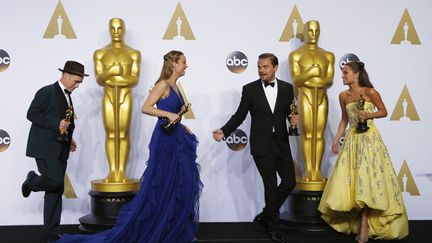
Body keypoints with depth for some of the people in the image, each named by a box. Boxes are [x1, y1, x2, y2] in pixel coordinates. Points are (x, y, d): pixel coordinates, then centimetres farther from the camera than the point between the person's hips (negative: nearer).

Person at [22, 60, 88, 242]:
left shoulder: (67, 96, 17)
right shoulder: (47, 92, -8)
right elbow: (32, 114, -16)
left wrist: (68, 138, 10)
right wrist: (57, 124, -21)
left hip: (60, 149, 8)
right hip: (45, 147, -8)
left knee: (56, 190, 6)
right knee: (55, 181, -19)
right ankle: (31, 181, 13)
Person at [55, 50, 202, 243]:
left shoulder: (174, 86, 15)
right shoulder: (163, 84, -10)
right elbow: (146, 108, -18)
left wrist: (181, 126, 11)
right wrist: (168, 114, -24)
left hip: (176, 140, 9)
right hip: (164, 140, -9)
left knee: (177, 186, 10)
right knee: (159, 186, -4)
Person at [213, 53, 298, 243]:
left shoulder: (287, 88, 5)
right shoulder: (250, 89, -2)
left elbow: (291, 112, 10)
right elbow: (240, 115, -1)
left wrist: (295, 119, -14)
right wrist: (224, 131, -14)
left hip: (281, 143, 3)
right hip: (261, 145, -3)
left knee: (289, 182, 6)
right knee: (271, 185, 2)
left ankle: (265, 215, 27)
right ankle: (274, 227, 18)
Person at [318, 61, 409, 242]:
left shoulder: (370, 92, -7)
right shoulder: (343, 96, 7)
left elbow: (384, 112, 2)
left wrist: (368, 115, -15)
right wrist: (336, 140, 11)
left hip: (369, 138, -5)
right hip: (352, 139, 5)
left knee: (366, 178, -7)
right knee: (350, 179, 1)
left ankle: (365, 227, -1)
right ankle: (362, 225, 12)